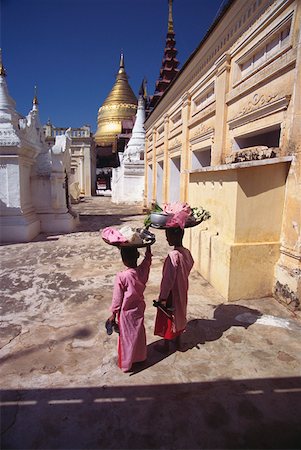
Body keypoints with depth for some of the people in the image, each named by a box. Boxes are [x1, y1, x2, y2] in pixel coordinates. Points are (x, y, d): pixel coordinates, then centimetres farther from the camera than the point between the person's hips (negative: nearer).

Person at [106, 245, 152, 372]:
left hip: (126, 312, -4)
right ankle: (140, 357, 44)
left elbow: (117, 298, -17)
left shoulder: (121, 277, -28)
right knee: (139, 333, 24)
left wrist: (113, 314, -4)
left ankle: (126, 363, 33)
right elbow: (148, 258, 4)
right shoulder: (143, 270, -18)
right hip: (139, 308, 4)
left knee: (126, 337, 15)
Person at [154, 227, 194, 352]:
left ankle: (166, 345, 30)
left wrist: (163, 297, -19)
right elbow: (190, 266, 9)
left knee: (168, 318, 12)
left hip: (172, 292, -7)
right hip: (182, 291, 8)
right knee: (179, 314, 24)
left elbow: (168, 279, -27)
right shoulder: (187, 252, -5)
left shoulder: (173, 255, -30)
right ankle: (177, 340, 42)